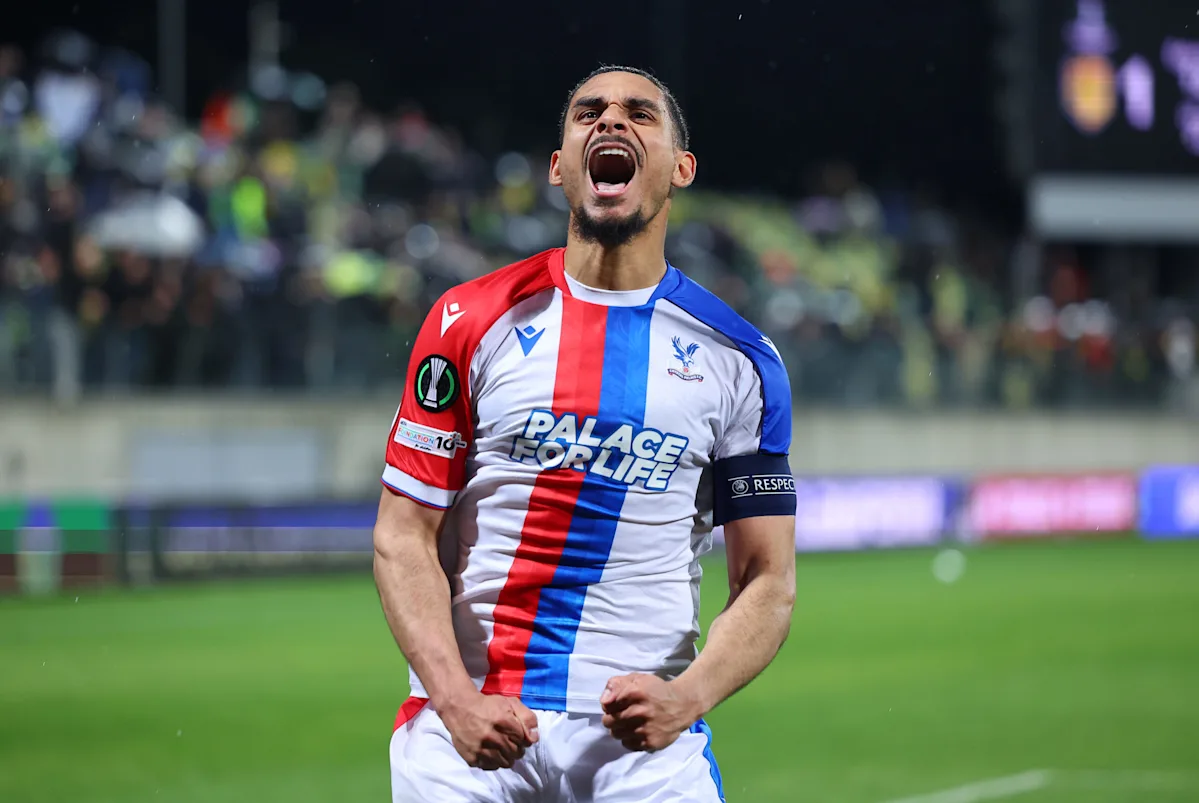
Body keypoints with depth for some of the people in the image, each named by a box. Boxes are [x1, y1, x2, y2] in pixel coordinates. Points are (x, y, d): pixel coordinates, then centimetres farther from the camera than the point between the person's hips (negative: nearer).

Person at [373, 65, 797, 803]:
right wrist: (455, 701, -12)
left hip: (642, 730, 0)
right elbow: (404, 537, 2)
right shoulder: (472, 323, 4)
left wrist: (687, 698, -12)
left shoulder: (739, 359, 6)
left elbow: (768, 582, 6)